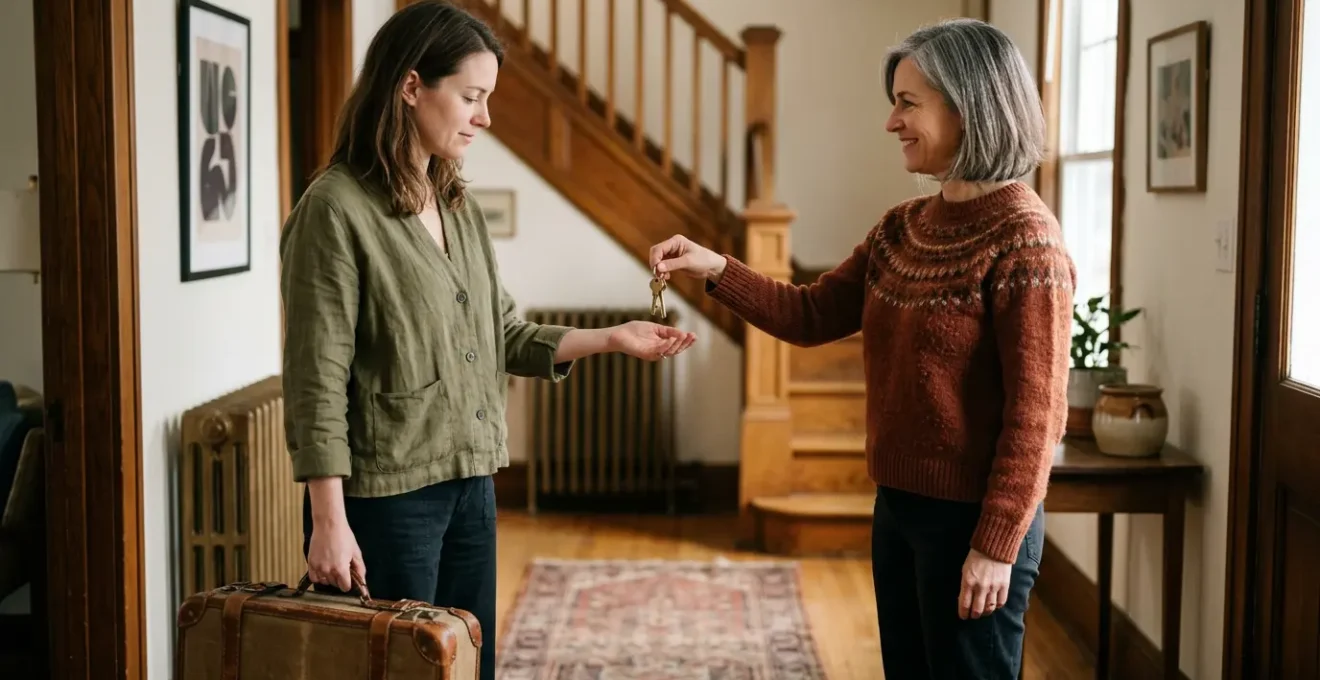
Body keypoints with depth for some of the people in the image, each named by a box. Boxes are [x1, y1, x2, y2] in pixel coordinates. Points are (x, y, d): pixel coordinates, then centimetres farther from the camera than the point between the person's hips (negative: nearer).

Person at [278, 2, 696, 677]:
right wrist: (329, 521, -18)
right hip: (385, 496, -7)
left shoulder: (459, 205, 10)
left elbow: (500, 335, 13)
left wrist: (607, 338, 2)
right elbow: (318, 378, -16)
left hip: (470, 484, 7)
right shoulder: (335, 208, -14)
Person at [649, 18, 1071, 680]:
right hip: (898, 504, 8)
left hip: (973, 517, -8)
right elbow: (813, 316, 10)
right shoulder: (902, 228, 7)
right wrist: (715, 268, -3)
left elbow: (1034, 410, -19)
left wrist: (997, 544, -20)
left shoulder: (1023, 239, -17)